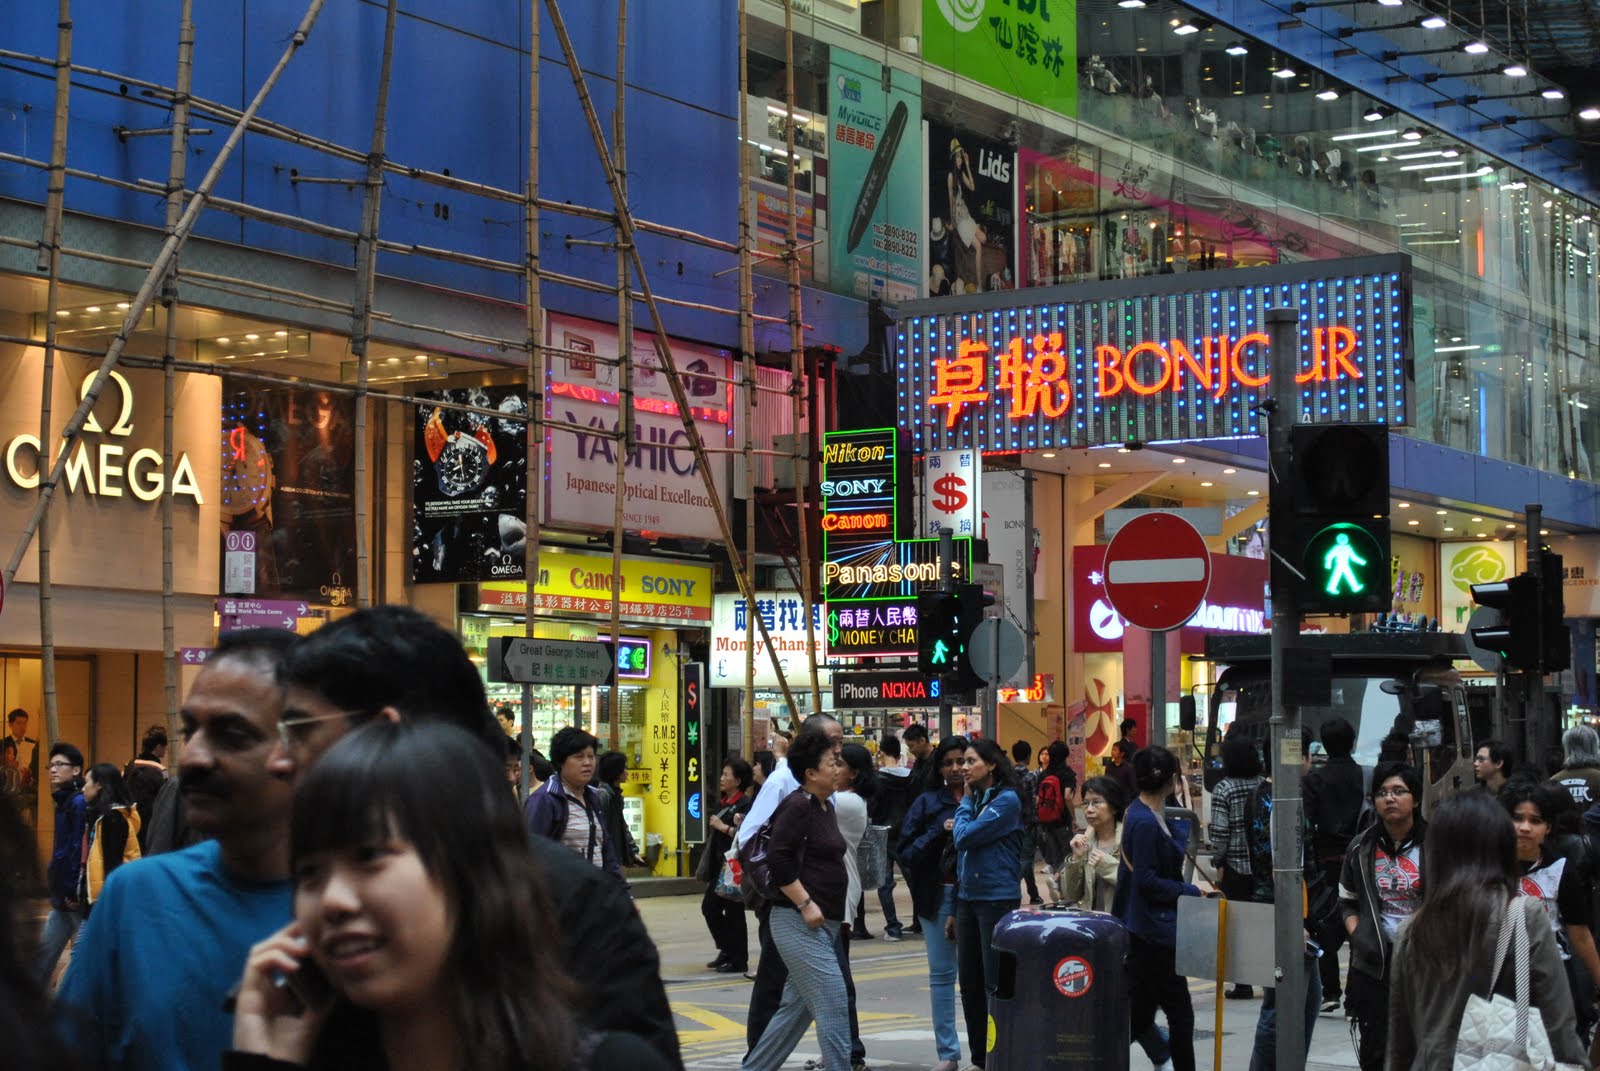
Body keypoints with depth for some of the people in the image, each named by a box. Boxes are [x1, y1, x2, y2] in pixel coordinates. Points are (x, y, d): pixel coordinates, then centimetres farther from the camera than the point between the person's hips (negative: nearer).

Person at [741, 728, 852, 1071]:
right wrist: (805, 904, -19)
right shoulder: (797, 806, -13)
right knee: (833, 1007, -11)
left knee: (796, 1007, 13)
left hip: (823, 925, 10)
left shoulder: (825, 808, 16)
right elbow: (777, 860, -20)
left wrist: (840, 912, 22)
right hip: (798, 924, -10)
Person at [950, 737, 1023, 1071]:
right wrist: (955, 910, 17)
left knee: (995, 983, -4)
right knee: (970, 982, 10)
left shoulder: (1007, 800, -11)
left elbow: (965, 837, -17)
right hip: (968, 897, 8)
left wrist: (966, 802, -1)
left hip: (997, 898, -8)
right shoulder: (975, 799, 13)